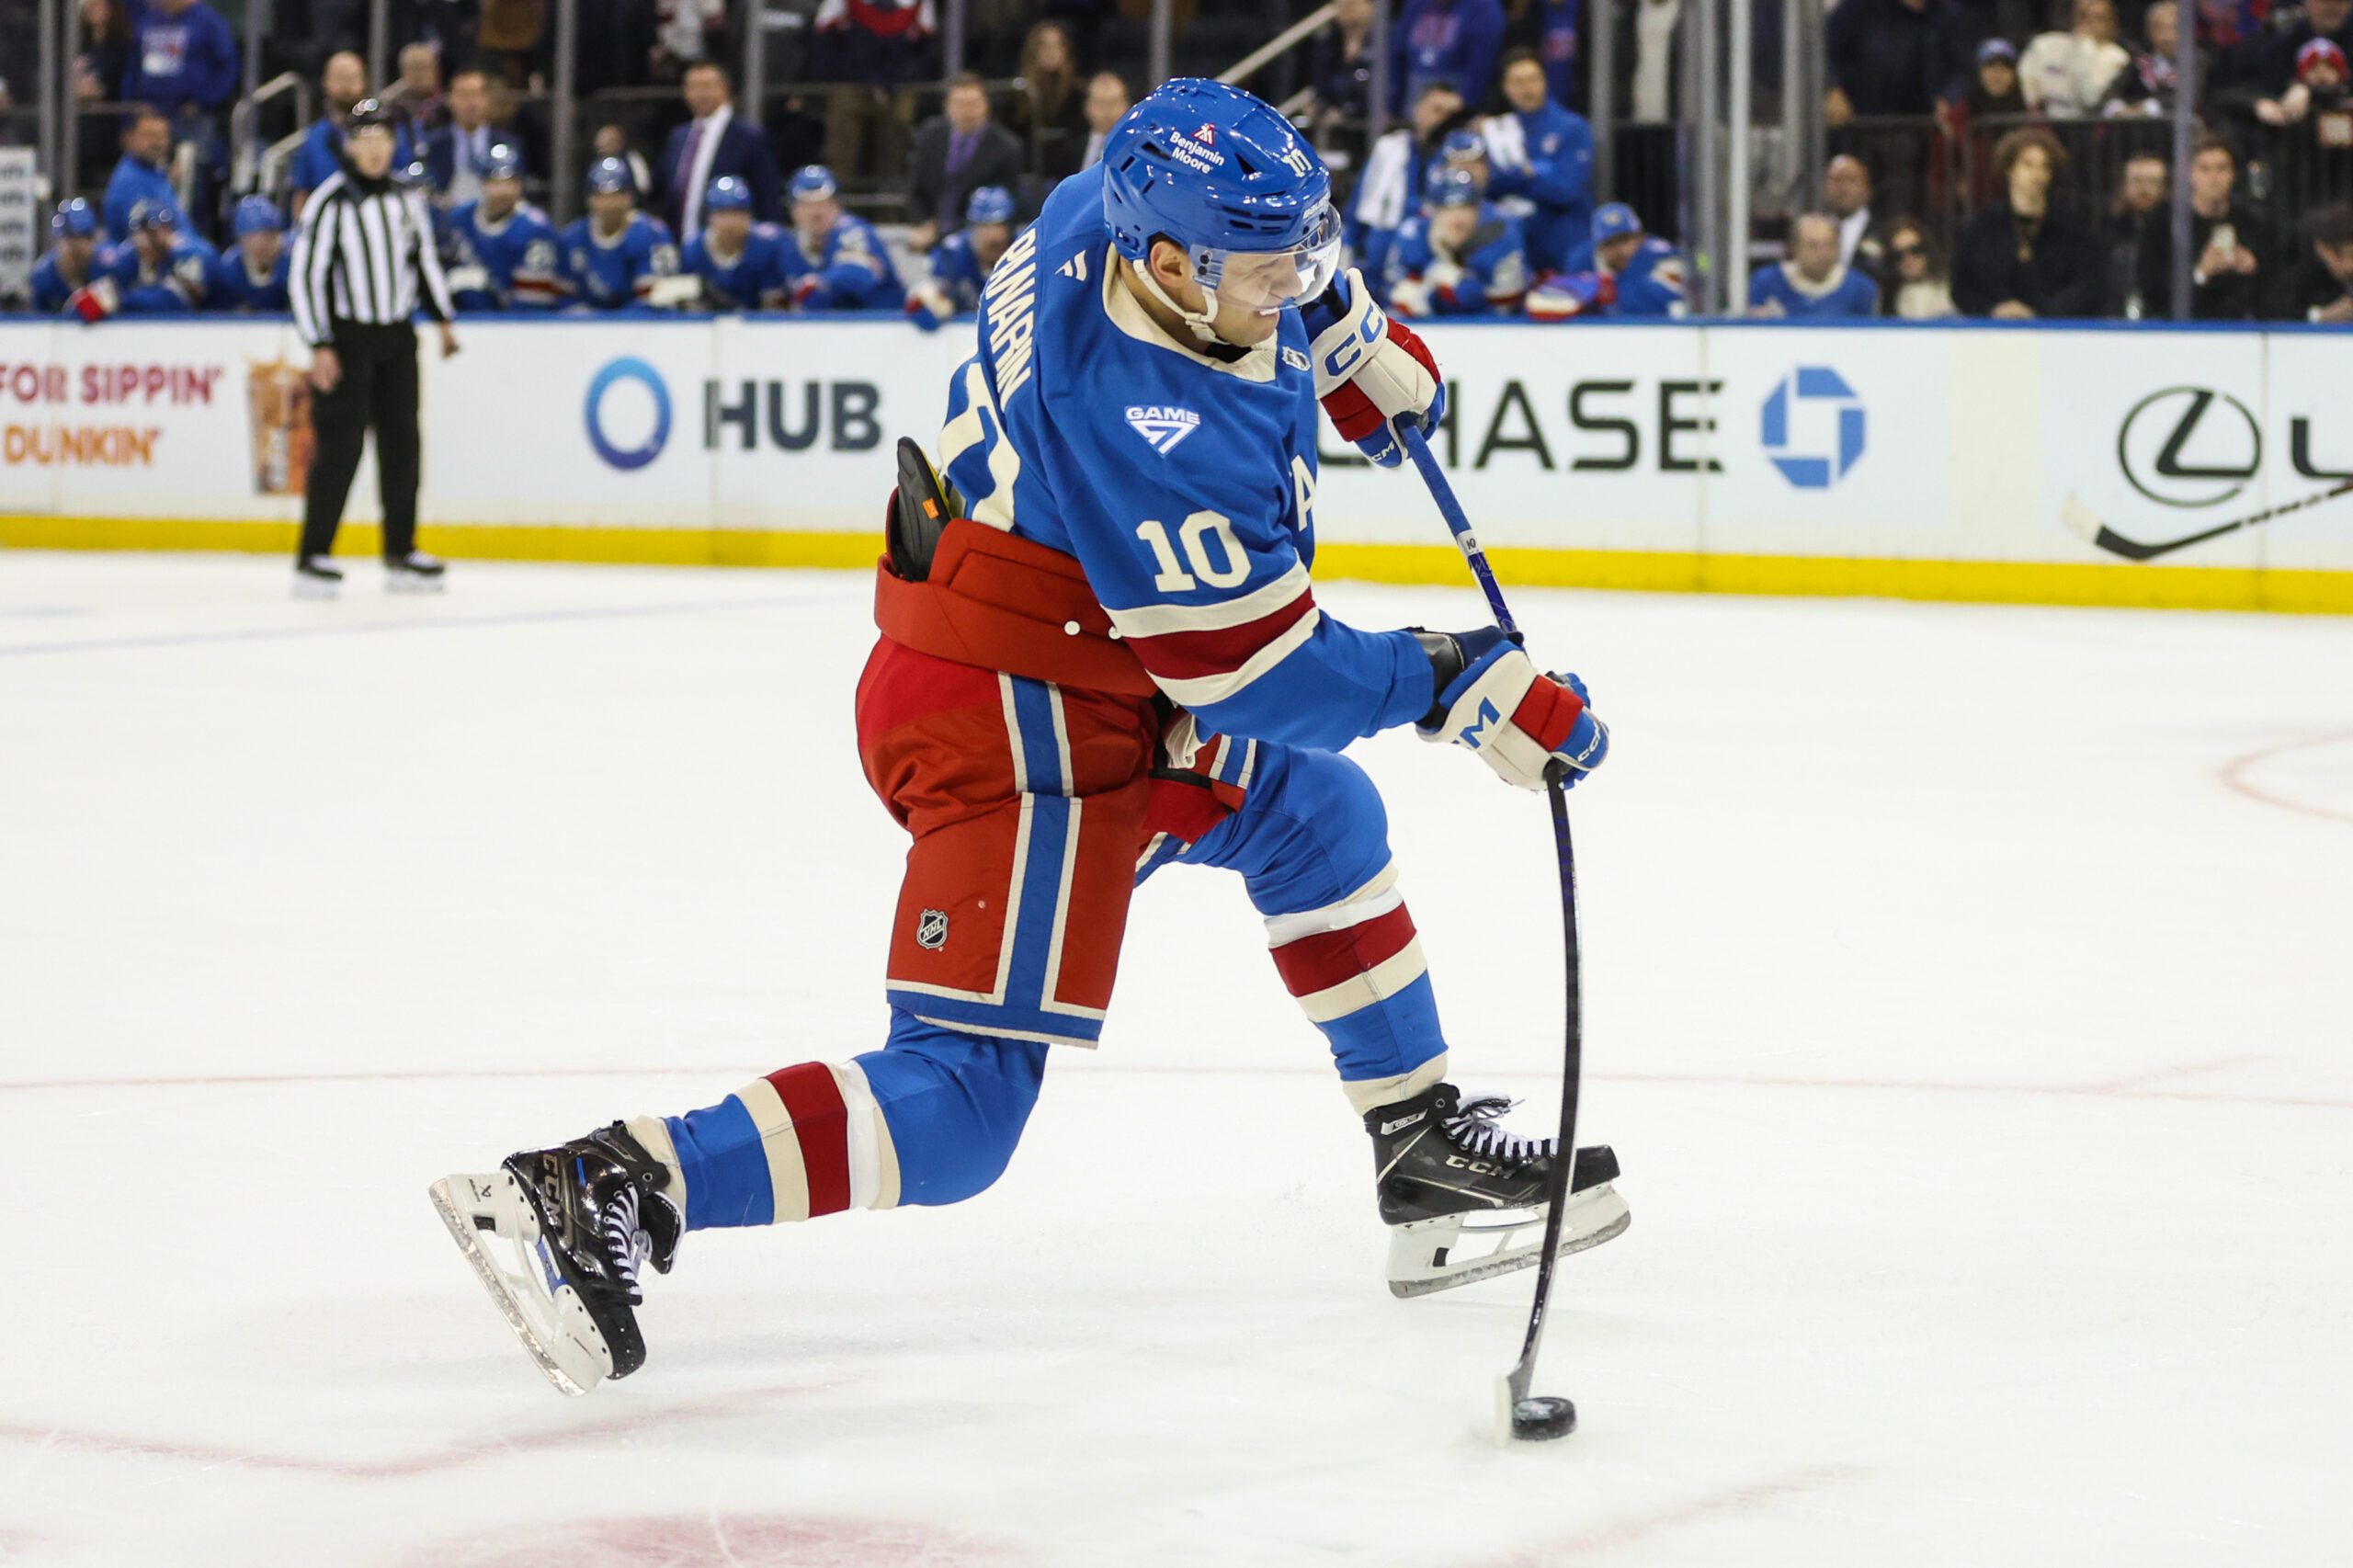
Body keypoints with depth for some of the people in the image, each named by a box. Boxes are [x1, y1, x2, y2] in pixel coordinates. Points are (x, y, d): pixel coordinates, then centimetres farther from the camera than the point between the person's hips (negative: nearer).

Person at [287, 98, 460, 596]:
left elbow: (424, 257, 20)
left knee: (401, 443, 6)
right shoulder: (330, 202, -11)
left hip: (397, 336, 6)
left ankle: (400, 553, 14)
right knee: (340, 444, -10)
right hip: (345, 336, -6)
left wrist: (443, 319, 18)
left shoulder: (408, 199, 7)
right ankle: (313, 556, -6)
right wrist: (320, 346, -17)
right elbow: (306, 274, -13)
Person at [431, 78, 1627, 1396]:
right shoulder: (1146, 431, -30)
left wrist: (1358, 338, 25)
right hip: (1018, 739, -11)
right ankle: (614, 1194, -20)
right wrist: (1454, 684, -15)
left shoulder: (1116, 207, -6)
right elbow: (1254, 674, -22)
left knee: (1317, 815, 26)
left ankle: (1428, 1151, 36)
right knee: (960, 1106, -14)